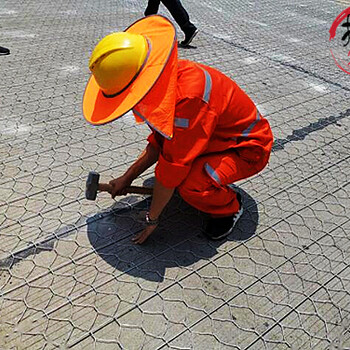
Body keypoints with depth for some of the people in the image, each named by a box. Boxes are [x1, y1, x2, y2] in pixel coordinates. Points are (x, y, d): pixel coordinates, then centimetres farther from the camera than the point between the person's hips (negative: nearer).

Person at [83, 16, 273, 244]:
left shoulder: (189, 98, -37)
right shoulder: (166, 80, -8)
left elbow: (172, 168, -29)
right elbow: (159, 141, 5)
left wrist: (152, 219, -17)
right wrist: (127, 178, 4)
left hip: (248, 148, -9)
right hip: (219, 135, 9)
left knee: (190, 183, -31)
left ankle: (230, 206, 1)